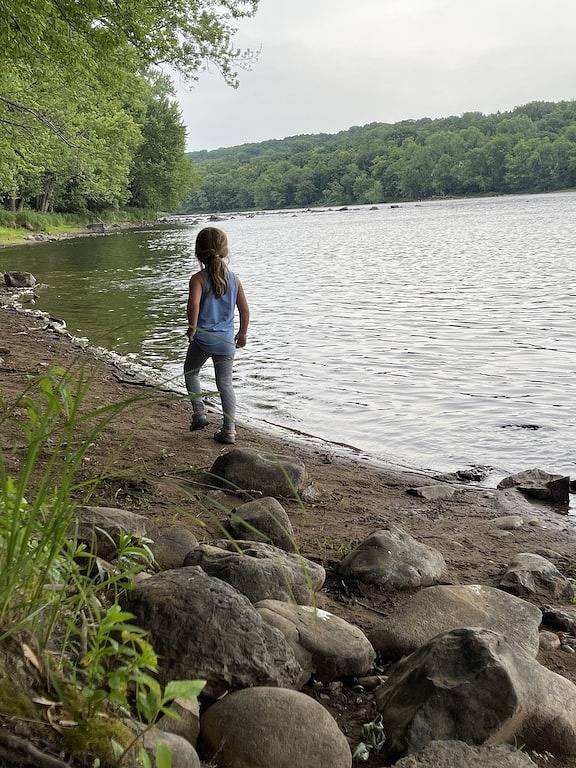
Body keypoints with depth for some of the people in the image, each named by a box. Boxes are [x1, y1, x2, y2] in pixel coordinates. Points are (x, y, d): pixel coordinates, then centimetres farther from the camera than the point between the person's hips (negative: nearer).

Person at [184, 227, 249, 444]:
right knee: (225, 384, 8)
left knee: (191, 372, 23)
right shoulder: (234, 279, 4)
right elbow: (245, 309, 5)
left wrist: (193, 326, -12)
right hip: (226, 340, 3)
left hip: (202, 338, -3)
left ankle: (199, 413, 14)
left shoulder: (198, 278, -9)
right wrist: (242, 333, 18)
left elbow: (193, 304, -27)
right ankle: (229, 430, 5)